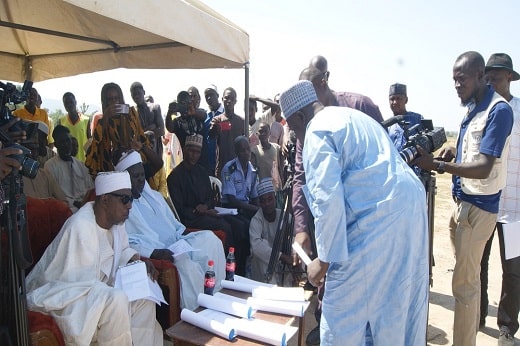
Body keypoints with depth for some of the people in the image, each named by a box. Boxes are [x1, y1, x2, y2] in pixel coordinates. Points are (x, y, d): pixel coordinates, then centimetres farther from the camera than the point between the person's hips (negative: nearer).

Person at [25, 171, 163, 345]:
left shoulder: (115, 219, -3)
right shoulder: (81, 226, -28)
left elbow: (122, 250, 16)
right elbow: (83, 282, -27)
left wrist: (138, 261, -5)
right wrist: (125, 290, -22)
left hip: (94, 291, 9)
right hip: (61, 295, -8)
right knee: (116, 301, -31)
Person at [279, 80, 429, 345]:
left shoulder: (317, 132, -6)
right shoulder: (352, 115, 22)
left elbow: (328, 198, -18)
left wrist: (324, 258, -9)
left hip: (375, 219, -10)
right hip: (411, 207, 10)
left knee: (344, 312, 6)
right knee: (399, 305, 21)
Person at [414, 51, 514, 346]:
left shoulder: (499, 110, -16)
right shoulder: (472, 107, 11)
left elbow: (484, 168, -23)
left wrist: (437, 165, -28)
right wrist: (454, 152, 3)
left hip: (479, 206, -9)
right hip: (463, 200, 9)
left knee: (464, 283, -1)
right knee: (469, 276, 18)